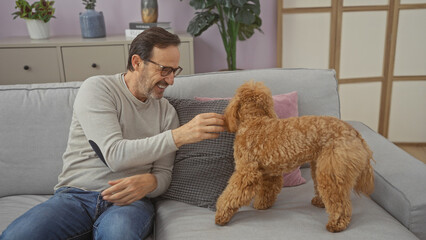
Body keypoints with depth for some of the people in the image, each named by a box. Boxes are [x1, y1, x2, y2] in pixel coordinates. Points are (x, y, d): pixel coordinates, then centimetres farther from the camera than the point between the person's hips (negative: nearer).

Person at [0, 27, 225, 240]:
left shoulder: (166, 111, 10)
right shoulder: (97, 88, -4)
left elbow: (164, 174, 10)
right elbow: (115, 155, -16)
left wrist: (149, 183, -16)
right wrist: (179, 135, -22)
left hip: (129, 201, 1)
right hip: (76, 195, 0)